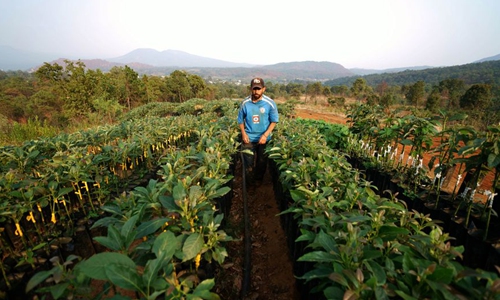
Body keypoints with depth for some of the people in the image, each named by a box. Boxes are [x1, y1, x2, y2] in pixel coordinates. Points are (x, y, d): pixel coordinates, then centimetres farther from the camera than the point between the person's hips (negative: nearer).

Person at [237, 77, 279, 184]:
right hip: (249, 138, 1)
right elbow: (240, 120, 3)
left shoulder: (270, 103, -12)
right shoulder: (245, 103, -8)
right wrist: (243, 133, -11)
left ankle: (259, 182, 40)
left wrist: (265, 135, -18)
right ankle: (249, 183, 35)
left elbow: (274, 121, -6)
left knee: (262, 162, 16)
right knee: (248, 163, 10)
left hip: (264, 138, 0)